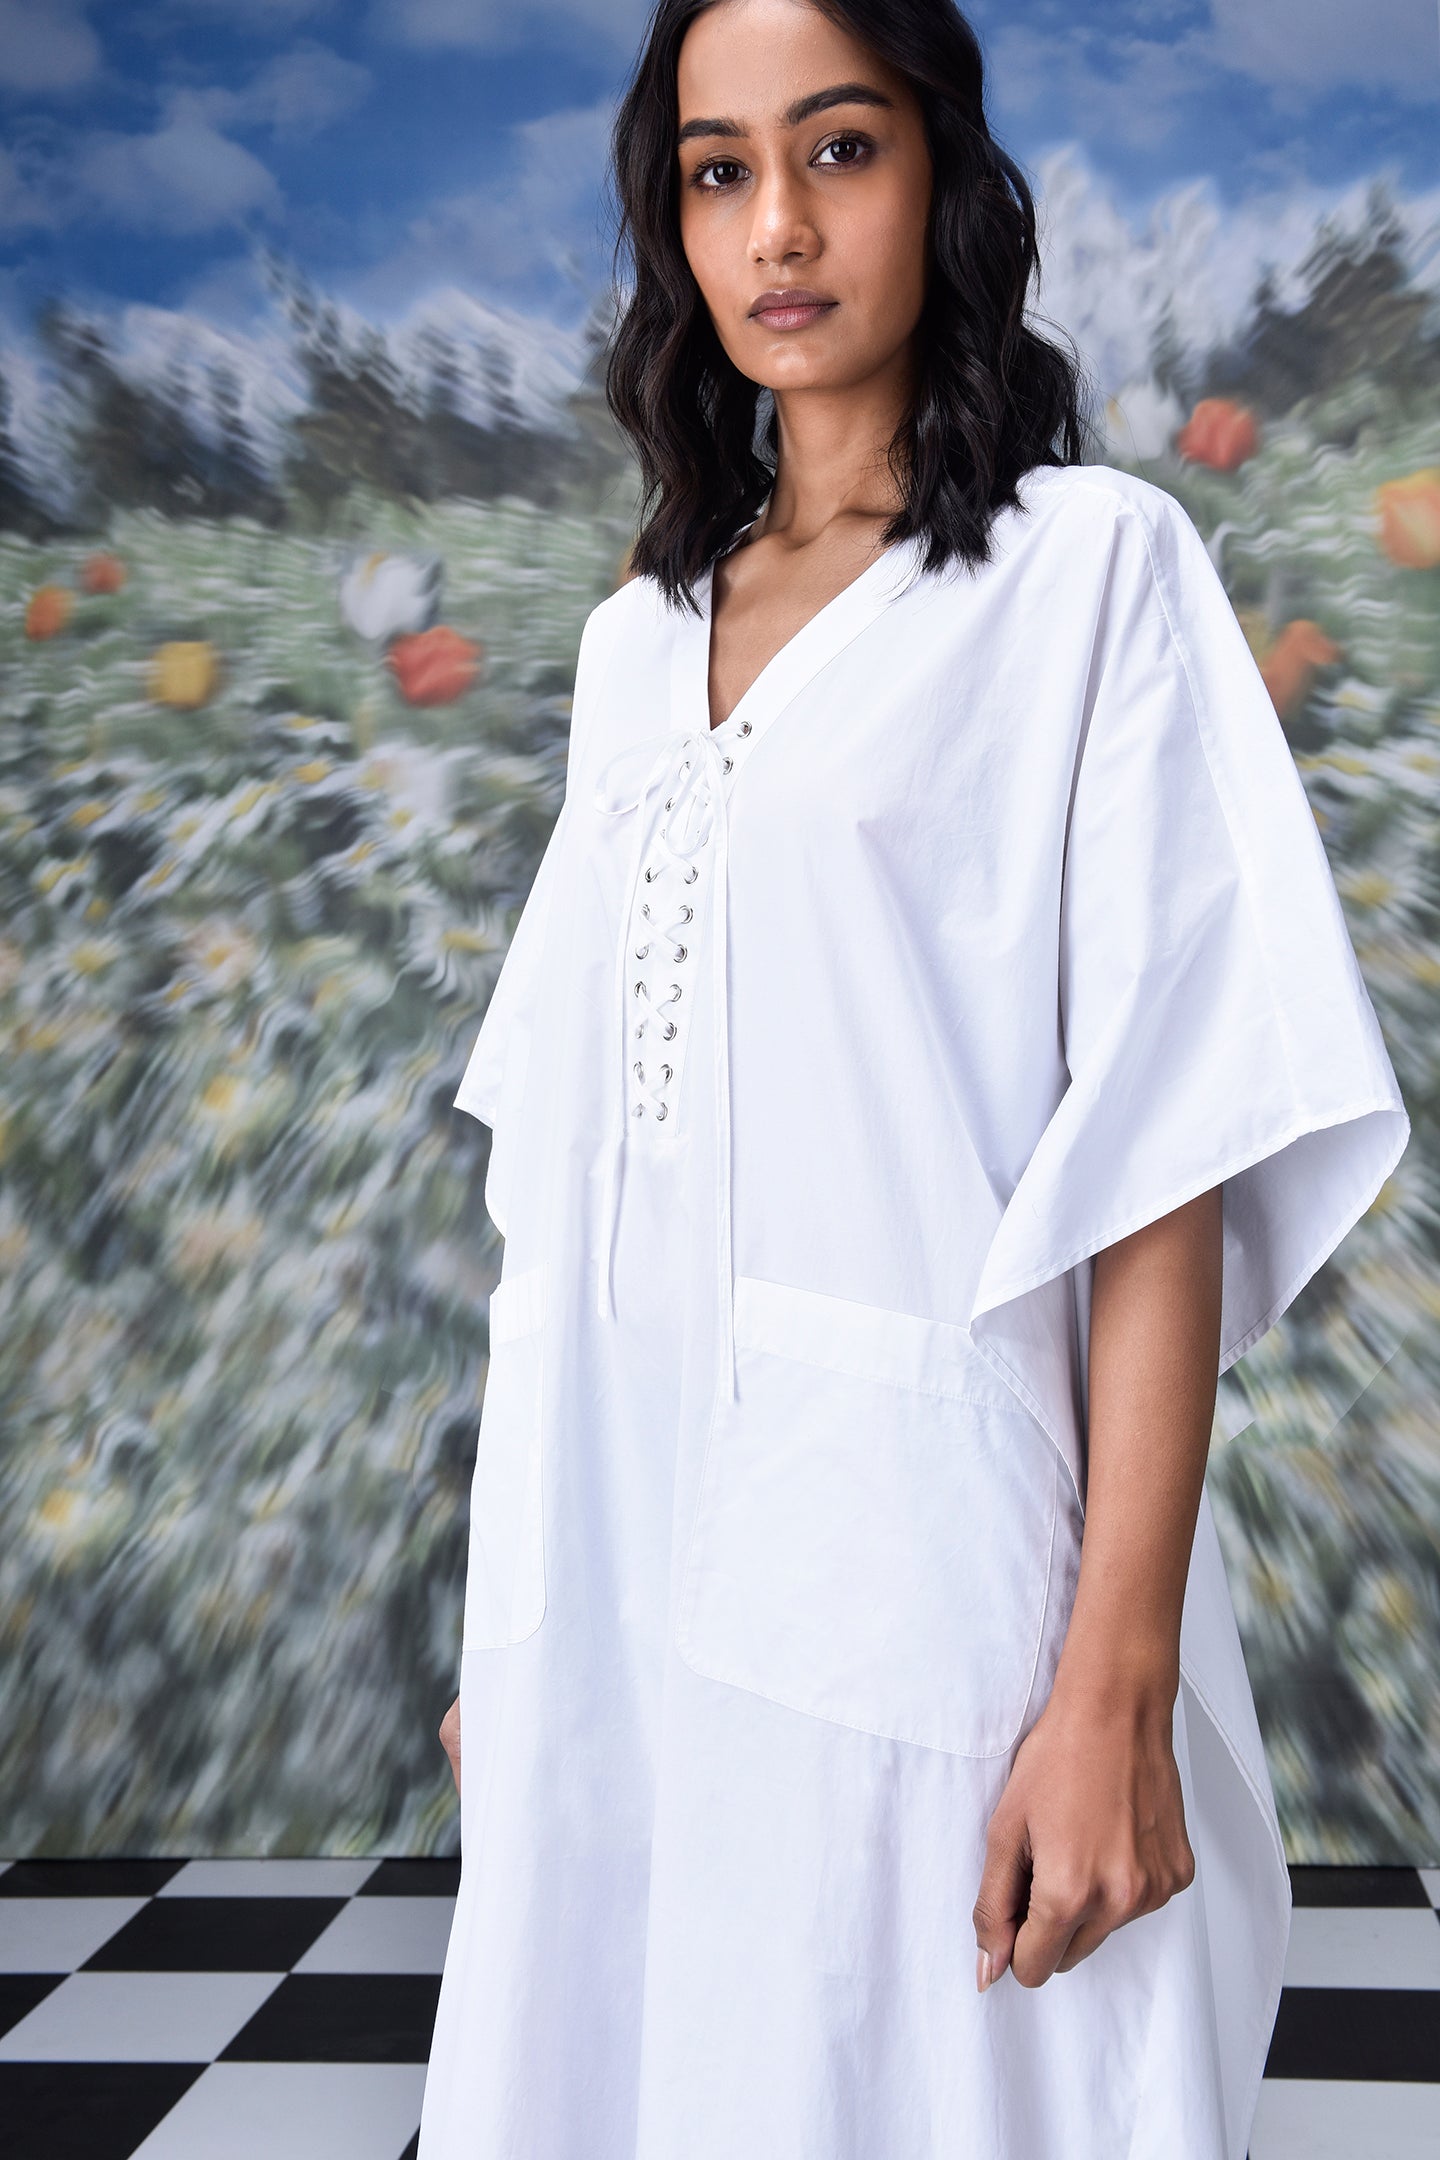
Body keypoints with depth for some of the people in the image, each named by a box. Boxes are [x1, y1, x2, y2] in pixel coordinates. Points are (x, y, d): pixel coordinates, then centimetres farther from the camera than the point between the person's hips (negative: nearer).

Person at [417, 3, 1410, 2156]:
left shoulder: (1089, 566, -2)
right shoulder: (640, 635, 14)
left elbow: (1164, 1147, -10)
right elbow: (571, 1140, 13)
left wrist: (1119, 1688, -16)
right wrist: (509, 1596, 10)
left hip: (908, 1550, -5)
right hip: (609, 1569, 5)